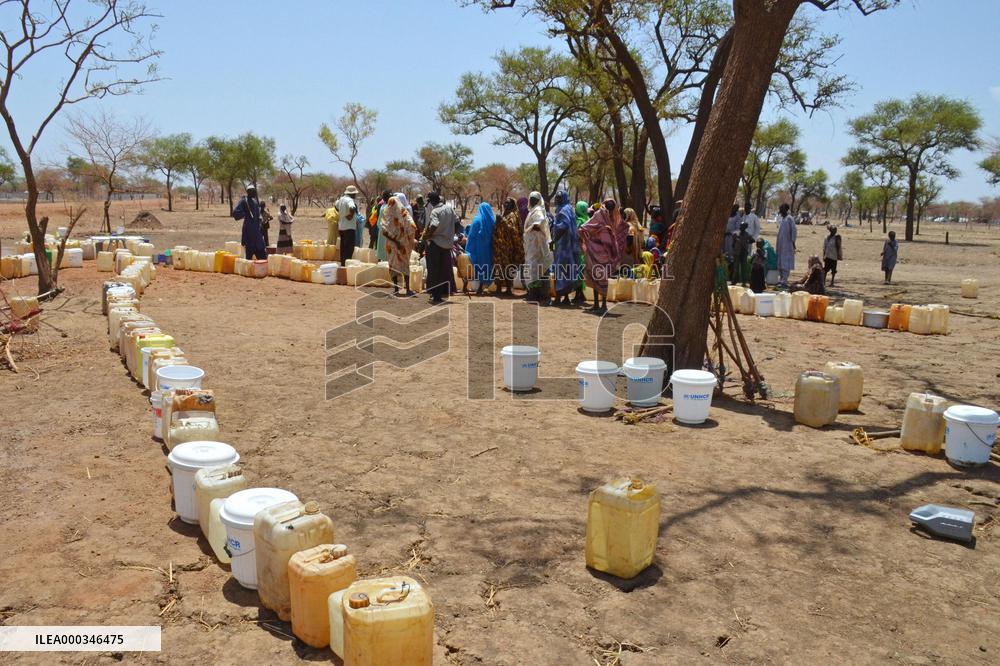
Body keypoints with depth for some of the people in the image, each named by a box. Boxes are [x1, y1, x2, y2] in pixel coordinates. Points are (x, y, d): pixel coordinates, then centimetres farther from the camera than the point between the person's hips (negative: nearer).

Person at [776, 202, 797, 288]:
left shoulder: (790, 219, -10)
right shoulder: (782, 219, 13)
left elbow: (794, 231, -13)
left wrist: (793, 242, -16)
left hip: (787, 244, -8)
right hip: (780, 244, 8)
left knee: (785, 262, -8)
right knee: (780, 262, 11)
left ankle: (784, 281, -8)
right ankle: (781, 279, 19)